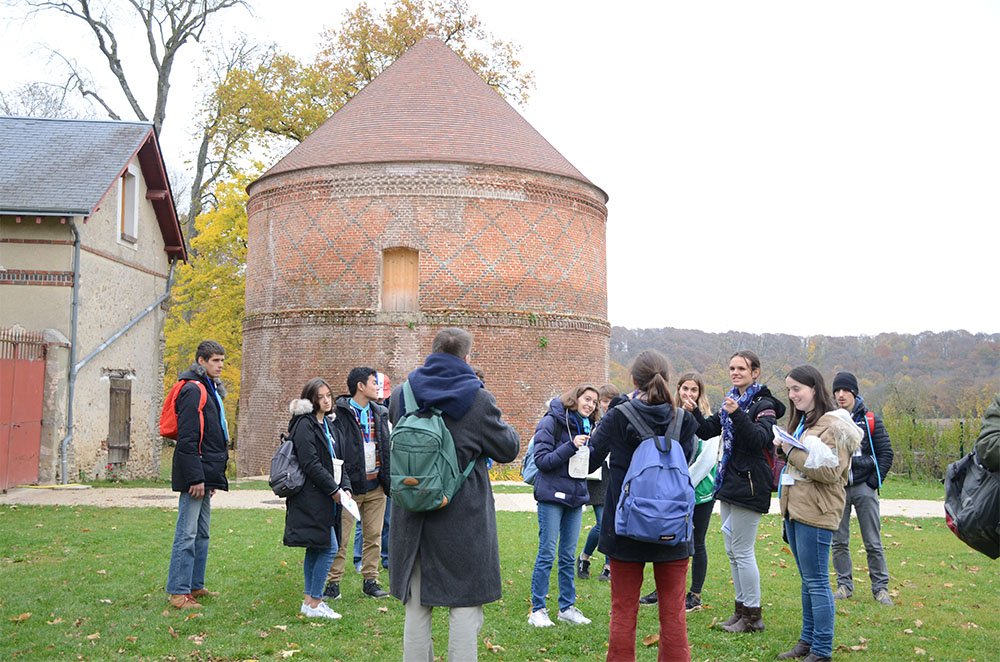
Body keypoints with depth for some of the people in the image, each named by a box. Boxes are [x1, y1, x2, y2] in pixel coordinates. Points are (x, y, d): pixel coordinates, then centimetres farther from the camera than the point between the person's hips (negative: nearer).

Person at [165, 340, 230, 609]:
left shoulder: (210, 389, 18)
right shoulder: (193, 390, -13)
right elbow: (187, 439, -20)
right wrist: (196, 477, -23)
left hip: (206, 474, 10)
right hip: (195, 474, -10)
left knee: (201, 533, 16)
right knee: (187, 534, -6)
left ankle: (195, 585, 25)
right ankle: (178, 592, 0)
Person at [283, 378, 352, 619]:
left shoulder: (328, 425, 17)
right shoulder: (305, 425, -11)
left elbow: (338, 461, 18)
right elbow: (310, 464, -18)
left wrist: (345, 487, 3)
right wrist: (334, 489, -14)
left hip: (326, 499, 9)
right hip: (312, 497, -9)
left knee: (315, 549, 13)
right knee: (329, 548, -9)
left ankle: (309, 599, 20)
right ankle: (314, 603, -1)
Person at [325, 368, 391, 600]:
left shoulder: (380, 413, 13)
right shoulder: (340, 413, -6)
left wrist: (388, 481, 10)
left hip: (375, 485, 5)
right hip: (350, 485, -5)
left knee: (374, 536, 9)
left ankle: (370, 580, 19)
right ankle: (333, 582, 9)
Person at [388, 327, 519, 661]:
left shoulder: (402, 394, 0)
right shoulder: (478, 398, -11)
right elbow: (508, 449, -1)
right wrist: (505, 427, 18)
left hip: (412, 517, 4)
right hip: (463, 520, -4)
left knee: (417, 606, 15)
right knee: (465, 606, 6)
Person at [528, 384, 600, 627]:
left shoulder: (586, 426, 13)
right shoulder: (551, 422, -9)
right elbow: (542, 459, -14)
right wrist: (571, 446, -22)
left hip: (575, 497, 7)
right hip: (552, 496, -7)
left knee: (568, 556, 12)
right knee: (547, 554, -2)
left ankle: (567, 607, 21)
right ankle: (537, 609, 8)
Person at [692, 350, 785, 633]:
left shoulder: (764, 404, -10)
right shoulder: (731, 402, 14)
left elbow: (760, 439, -25)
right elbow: (706, 430, 14)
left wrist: (737, 414, -38)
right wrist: (694, 412, -4)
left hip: (750, 486, -8)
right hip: (729, 483, 8)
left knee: (742, 552, -4)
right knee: (732, 551, 14)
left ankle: (753, 615, 8)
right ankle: (742, 608, 25)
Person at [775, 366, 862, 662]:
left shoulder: (833, 424, -12)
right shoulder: (801, 421, 16)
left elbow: (830, 471, -18)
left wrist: (793, 452, -18)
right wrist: (785, 448, 8)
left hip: (816, 513, -9)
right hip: (796, 509, 9)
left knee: (816, 581, -3)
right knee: (807, 580, 15)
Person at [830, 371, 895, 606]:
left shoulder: (870, 420, 1)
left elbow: (886, 452, 3)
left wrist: (874, 481, -5)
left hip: (864, 488, -2)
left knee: (873, 543, 3)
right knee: (839, 542, 6)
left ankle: (880, 587, 14)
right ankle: (844, 585, 17)